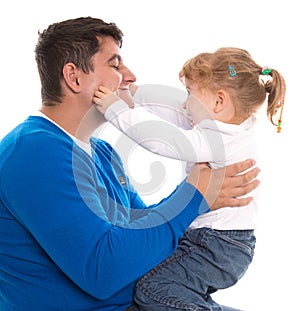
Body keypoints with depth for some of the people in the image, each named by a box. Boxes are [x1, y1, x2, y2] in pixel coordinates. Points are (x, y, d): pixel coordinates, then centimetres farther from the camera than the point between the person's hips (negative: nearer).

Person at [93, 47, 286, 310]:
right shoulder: (224, 129, 7)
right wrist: (135, 94, 7)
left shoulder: (224, 139, -24)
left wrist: (117, 110, -23)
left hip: (219, 246, -11)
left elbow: (165, 140, -31)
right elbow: (174, 111, 11)